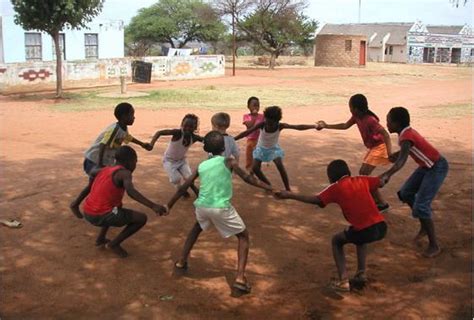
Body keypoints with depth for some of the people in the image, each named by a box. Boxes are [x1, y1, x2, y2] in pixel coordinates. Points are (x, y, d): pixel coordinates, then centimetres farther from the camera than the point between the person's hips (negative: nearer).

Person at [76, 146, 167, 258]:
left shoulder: (104, 170, 14)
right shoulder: (124, 173, -10)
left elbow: (92, 172, 38)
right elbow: (131, 191, -30)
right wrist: (153, 206, -38)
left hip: (87, 214, 9)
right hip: (101, 216, -8)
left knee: (118, 205, 37)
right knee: (142, 218, 1)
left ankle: (101, 238, 30)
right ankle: (114, 244, 7)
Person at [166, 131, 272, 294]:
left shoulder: (201, 165, 12)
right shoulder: (228, 162, 2)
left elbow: (183, 188, 14)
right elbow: (248, 179, -8)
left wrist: (168, 206, 23)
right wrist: (270, 188, -5)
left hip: (202, 206, 4)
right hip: (221, 208, -4)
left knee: (197, 228, 37)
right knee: (243, 236, 13)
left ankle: (181, 262, 37)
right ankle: (240, 278, -2)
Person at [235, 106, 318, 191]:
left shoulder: (280, 126, -31)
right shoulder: (262, 125, -32)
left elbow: (298, 127, -36)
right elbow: (247, 132, -30)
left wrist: (314, 126, -43)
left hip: (274, 148, -1)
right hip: (261, 148, 1)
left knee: (280, 166, -22)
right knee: (255, 168, -10)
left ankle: (288, 189, -12)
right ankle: (268, 185, 12)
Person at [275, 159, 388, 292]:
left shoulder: (336, 187, 2)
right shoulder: (362, 180, 15)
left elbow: (315, 200, -7)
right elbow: (381, 182, 27)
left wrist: (289, 195, -3)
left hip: (365, 231, -5)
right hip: (381, 227, 6)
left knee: (336, 240, 22)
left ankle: (343, 281, 9)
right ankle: (361, 273, 30)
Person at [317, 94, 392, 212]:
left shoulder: (369, 120, -27)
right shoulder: (356, 117, 0)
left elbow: (385, 133, -29)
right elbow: (345, 126, 17)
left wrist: (389, 152, -36)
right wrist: (326, 126, 17)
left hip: (380, 147, -10)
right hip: (373, 147, 10)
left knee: (364, 174, -13)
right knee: (363, 173, 13)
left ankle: (382, 204, -8)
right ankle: (376, 200, 22)